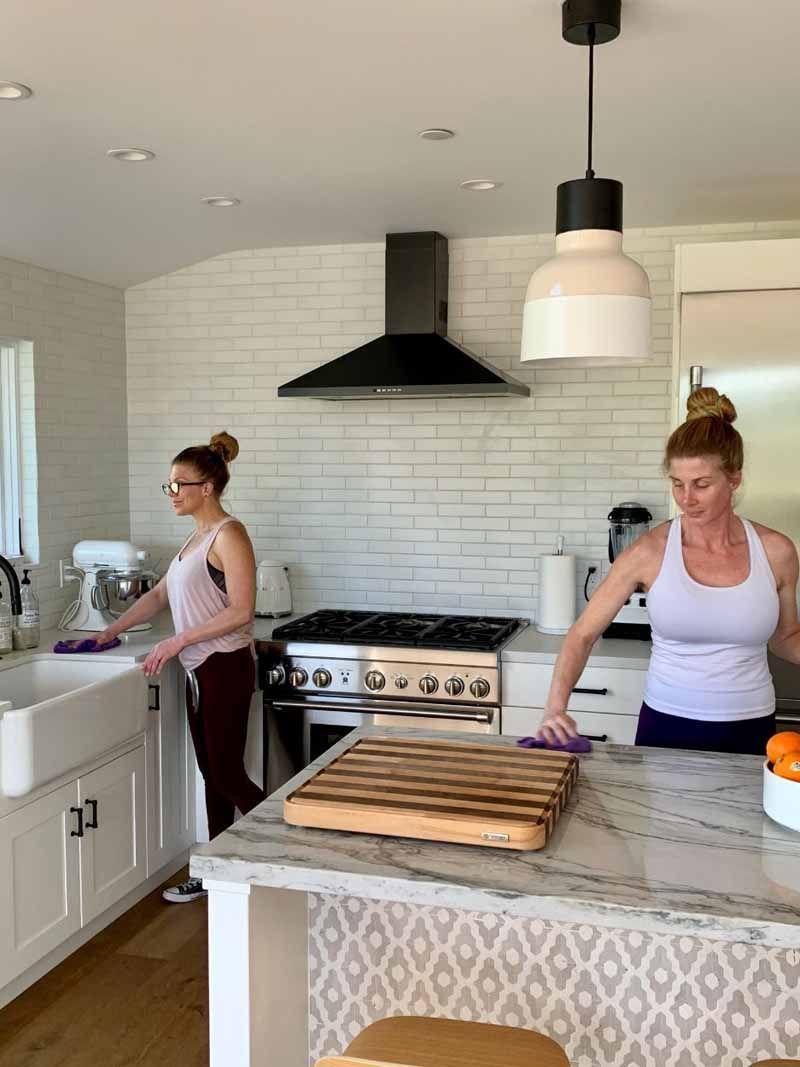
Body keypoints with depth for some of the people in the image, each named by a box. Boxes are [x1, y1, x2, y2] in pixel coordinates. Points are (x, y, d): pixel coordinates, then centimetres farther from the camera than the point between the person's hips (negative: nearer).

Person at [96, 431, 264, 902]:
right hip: (199, 670, 9)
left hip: (225, 669, -9)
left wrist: (178, 641, -18)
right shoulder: (197, 538, 13)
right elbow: (161, 595, 21)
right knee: (213, 775, 14)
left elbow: (241, 611, -21)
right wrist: (109, 632, 20)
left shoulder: (228, 534, -15)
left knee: (228, 776, -3)